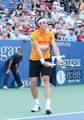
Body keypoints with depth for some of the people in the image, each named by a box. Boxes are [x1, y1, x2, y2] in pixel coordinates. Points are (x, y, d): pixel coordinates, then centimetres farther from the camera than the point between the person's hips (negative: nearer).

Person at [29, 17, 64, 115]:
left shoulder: (50, 34, -3)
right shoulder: (34, 34, -14)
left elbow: (55, 46, -15)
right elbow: (37, 49, -24)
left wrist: (59, 58, -30)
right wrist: (42, 61, -35)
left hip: (46, 60, 1)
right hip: (34, 60, -1)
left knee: (46, 80, -15)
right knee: (33, 82, -1)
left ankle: (48, 105, -19)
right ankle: (37, 104, 19)